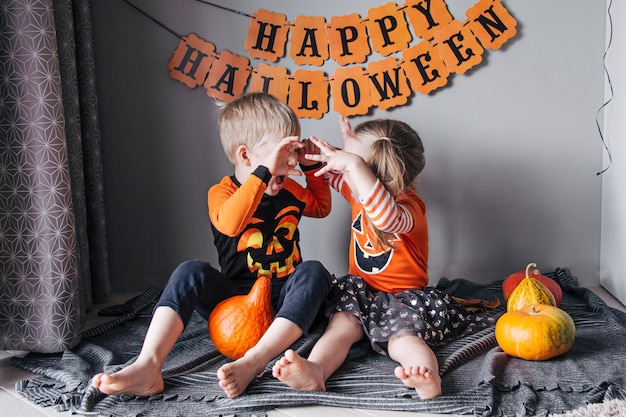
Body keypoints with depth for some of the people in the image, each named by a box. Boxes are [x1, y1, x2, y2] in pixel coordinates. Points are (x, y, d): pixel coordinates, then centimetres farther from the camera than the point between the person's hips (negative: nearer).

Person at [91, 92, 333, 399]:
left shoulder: (289, 190, 8)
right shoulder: (222, 191, -7)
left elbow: (322, 207, 28)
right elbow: (229, 223, -32)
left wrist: (313, 167, 12)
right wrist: (264, 172, -38)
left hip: (283, 302, 2)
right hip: (235, 300, -2)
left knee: (313, 272, -30)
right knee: (190, 273, -27)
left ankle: (254, 361, -45)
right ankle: (147, 366, -39)